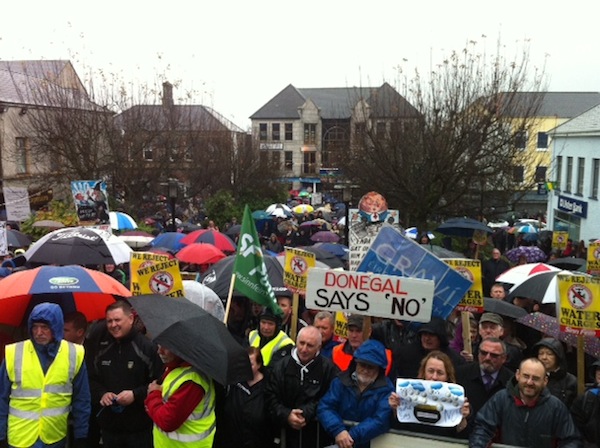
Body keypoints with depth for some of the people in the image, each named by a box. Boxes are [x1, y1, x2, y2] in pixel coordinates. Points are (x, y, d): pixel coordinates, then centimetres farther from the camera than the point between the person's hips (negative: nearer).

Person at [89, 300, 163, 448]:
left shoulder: (147, 346, -12)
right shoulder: (102, 347, 7)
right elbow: (92, 379, 17)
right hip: (109, 425, 5)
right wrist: (101, 394, -2)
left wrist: (136, 394, -20)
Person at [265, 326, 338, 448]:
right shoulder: (281, 366, 2)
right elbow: (270, 397, -1)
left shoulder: (328, 368, -5)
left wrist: (306, 413, -18)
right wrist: (286, 415, -16)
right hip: (286, 432, 2)